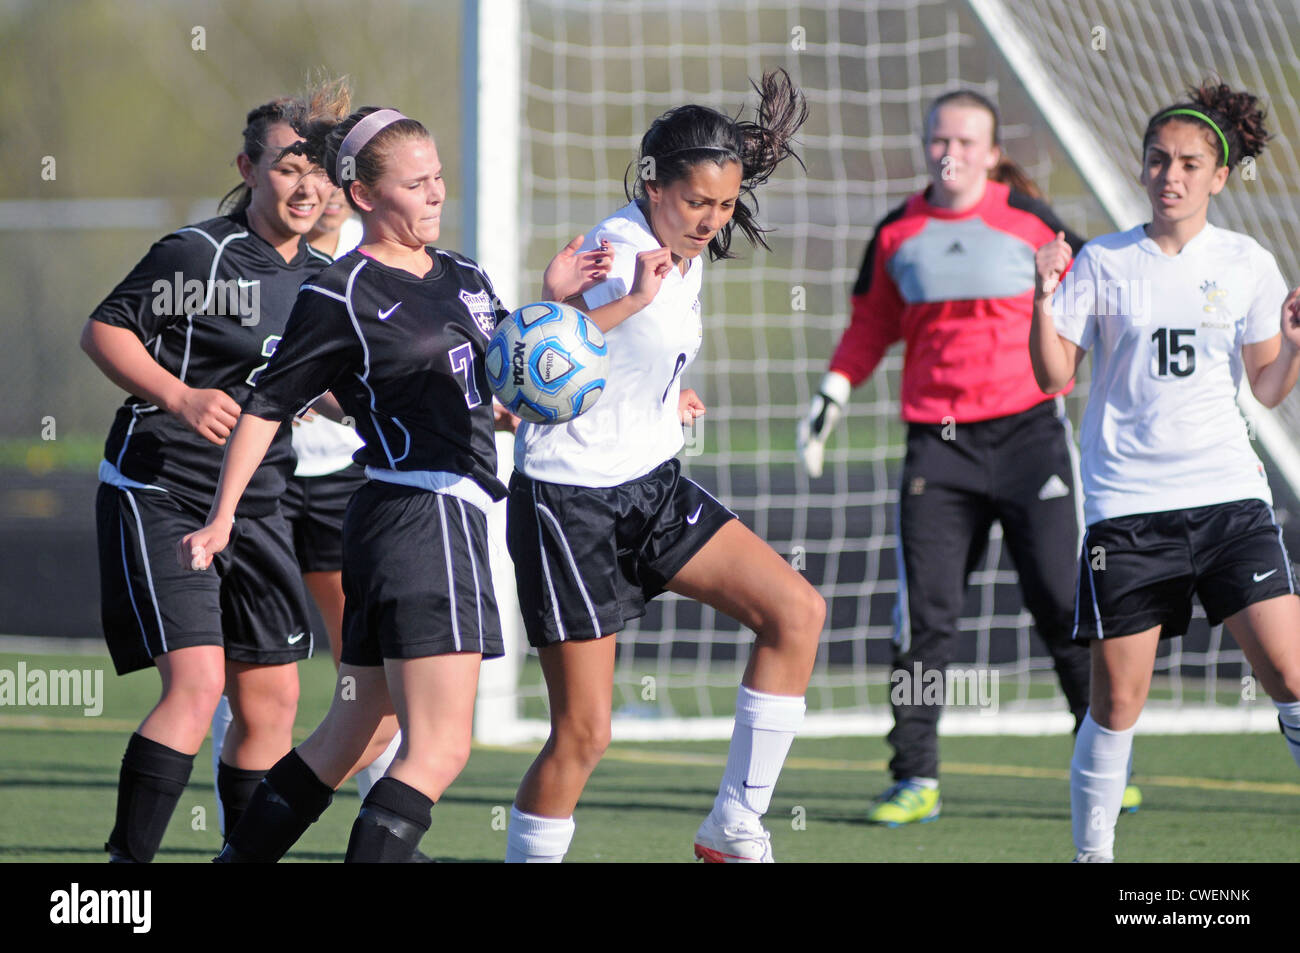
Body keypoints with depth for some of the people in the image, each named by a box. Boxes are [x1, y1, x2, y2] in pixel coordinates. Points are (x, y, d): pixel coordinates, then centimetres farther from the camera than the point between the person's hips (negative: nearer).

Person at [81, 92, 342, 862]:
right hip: (159, 495, -7)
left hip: (256, 503, 7)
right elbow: (104, 329, -10)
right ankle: (127, 863, -14)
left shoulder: (324, 277, 9)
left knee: (272, 702, 6)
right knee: (197, 684, -19)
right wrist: (178, 396, -24)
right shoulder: (201, 254, -12)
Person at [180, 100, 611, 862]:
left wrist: (556, 301, 7)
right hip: (418, 510, -9)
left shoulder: (463, 277, 16)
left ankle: (239, 859, 25)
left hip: (453, 518, 9)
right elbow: (269, 405, -2)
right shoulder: (343, 296, -6)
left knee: (355, 738, 17)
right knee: (440, 750, -14)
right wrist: (222, 518, -4)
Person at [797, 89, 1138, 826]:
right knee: (925, 612, -4)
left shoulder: (1027, 220, -2)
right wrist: (832, 397, 11)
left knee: (1063, 604, -1)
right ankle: (915, 780, 3)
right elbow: (871, 326, 19)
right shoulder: (897, 234, 7)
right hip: (937, 437, 2)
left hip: (1028, 430, -2)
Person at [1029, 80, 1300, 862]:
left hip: (1229, 494, 1)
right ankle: (1092, 849, 15)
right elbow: (1055, 378, 1)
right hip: (1128, 502, -1)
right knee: (1118, 699, 0)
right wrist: (1045, 303, -14)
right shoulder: (1103, 264, 2)